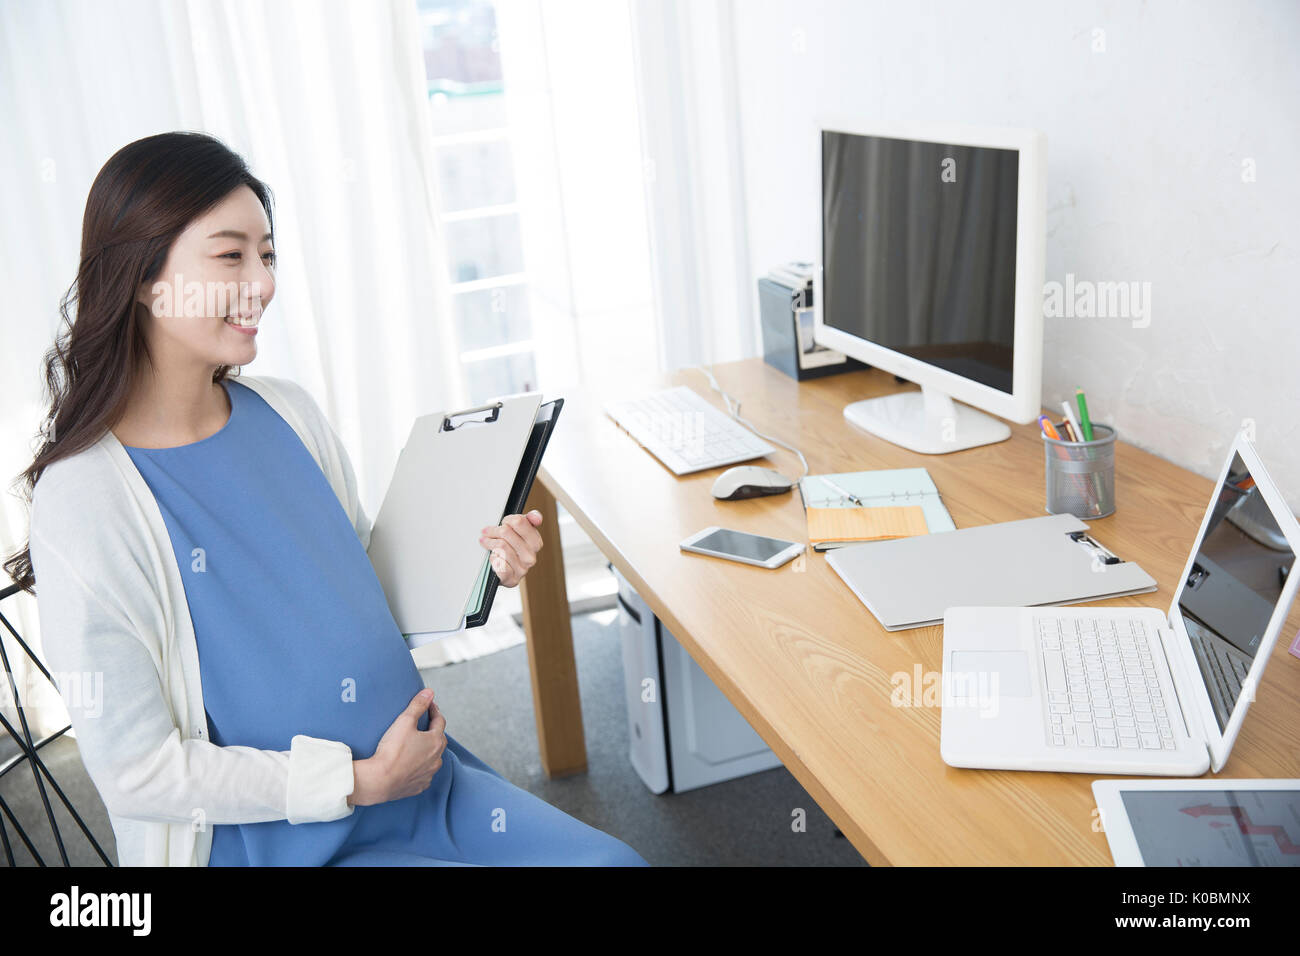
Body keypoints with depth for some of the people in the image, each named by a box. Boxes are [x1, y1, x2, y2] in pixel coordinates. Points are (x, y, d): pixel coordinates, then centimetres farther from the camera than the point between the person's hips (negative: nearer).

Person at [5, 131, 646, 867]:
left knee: (615, 860, -3)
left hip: (414, 772, 6)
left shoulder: (288, 411, 1)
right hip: (273, 841, -6)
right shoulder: (85, 501, -18)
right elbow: (137, 768, -16)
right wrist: (358, 781, -15)